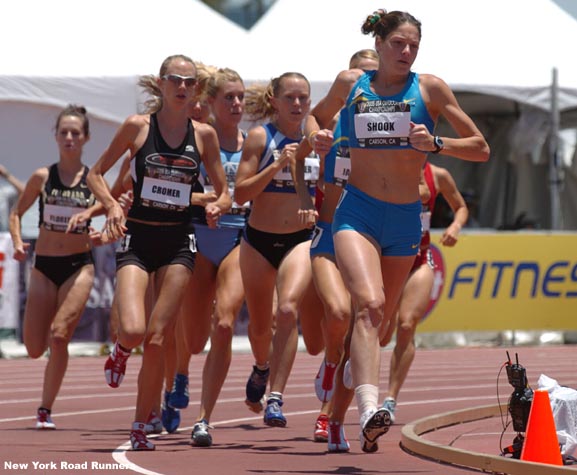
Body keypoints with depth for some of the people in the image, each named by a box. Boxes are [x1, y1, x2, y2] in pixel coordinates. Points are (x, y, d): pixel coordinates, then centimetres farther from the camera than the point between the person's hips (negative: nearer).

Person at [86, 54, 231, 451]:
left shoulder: (204, 134, 4)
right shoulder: (138, 126, -2)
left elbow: (225, 193, 10)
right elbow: (96, 174, 6)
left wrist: (218, 206, -12)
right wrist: (111, 205, -13)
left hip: (178, 242, 2)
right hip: (137, 239, -2)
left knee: (157, 339, -2)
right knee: (134, 331, -20)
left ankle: (141, 427, 10)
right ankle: (122, 350, 18)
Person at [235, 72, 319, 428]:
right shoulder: (260, 137, -6)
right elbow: (240, 193, -12)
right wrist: (277, 165, -22)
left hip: (301, 240, 0)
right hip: (259, 241, 0)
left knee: (288, 309, -25)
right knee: (260, 325, 14)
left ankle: (276, 398, -27)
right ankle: (262, 368, 49)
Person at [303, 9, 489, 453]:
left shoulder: (430, 88, 1)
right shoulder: (351, 83, 4)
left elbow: (481, 149, 2)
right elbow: (317, 115, 25)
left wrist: (434, 143, -15)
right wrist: (316, 135, 2)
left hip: (405, 220, 2)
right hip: (357, 212, -2)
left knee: (378, 319, 13)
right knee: (370, 304, -26)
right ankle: (369, 408, -42)